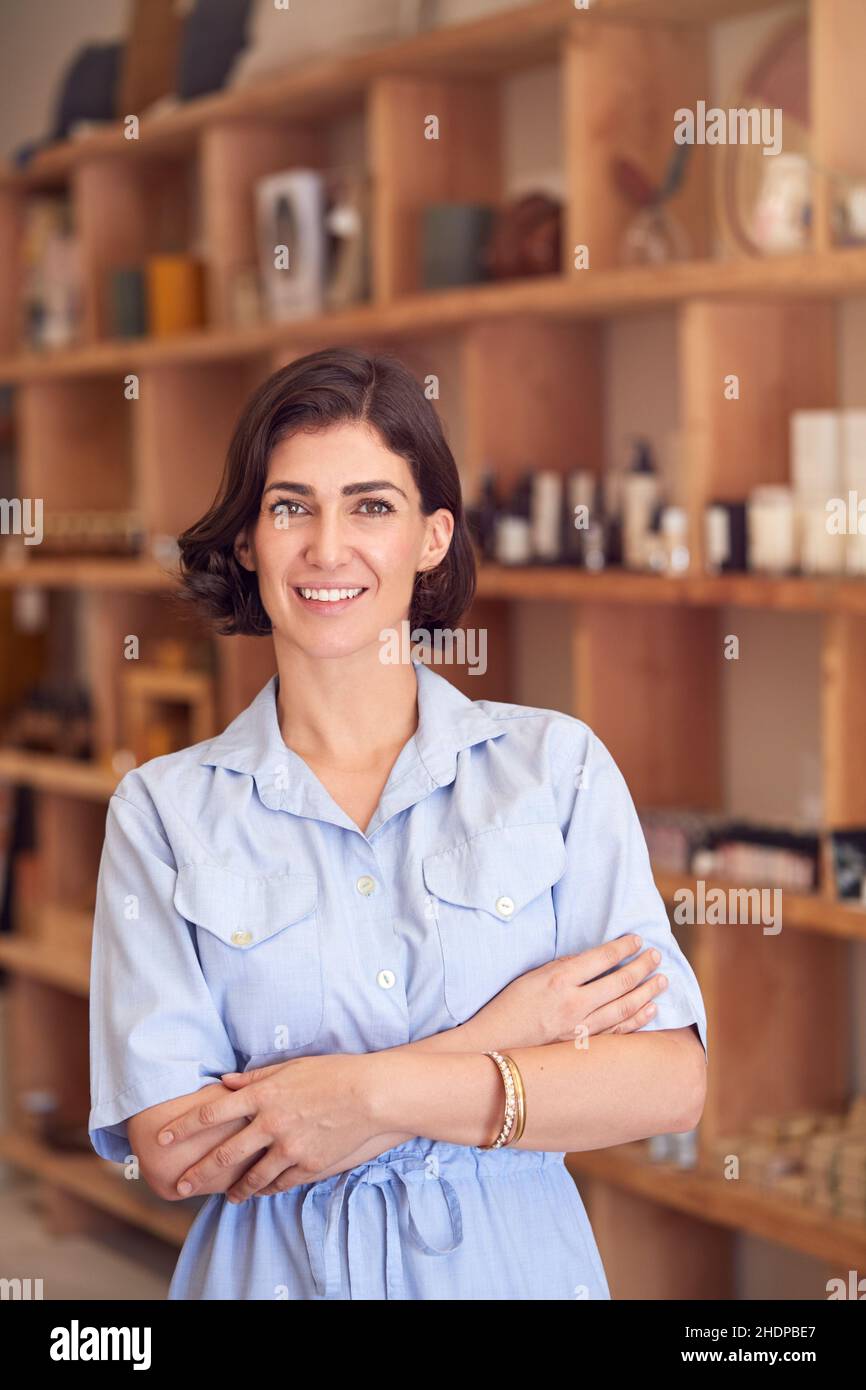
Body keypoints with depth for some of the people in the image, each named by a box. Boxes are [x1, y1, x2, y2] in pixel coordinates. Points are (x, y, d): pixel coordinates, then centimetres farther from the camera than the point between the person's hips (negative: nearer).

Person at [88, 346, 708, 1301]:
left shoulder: (559, 764, -3)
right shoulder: (162, 810, -5)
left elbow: (670, 1082, -10)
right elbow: (169, 1150, -14)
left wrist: (374, 1094, -19)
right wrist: (493, 1042, -17)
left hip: (517, 1260, 1)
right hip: (277, 1267, 0)